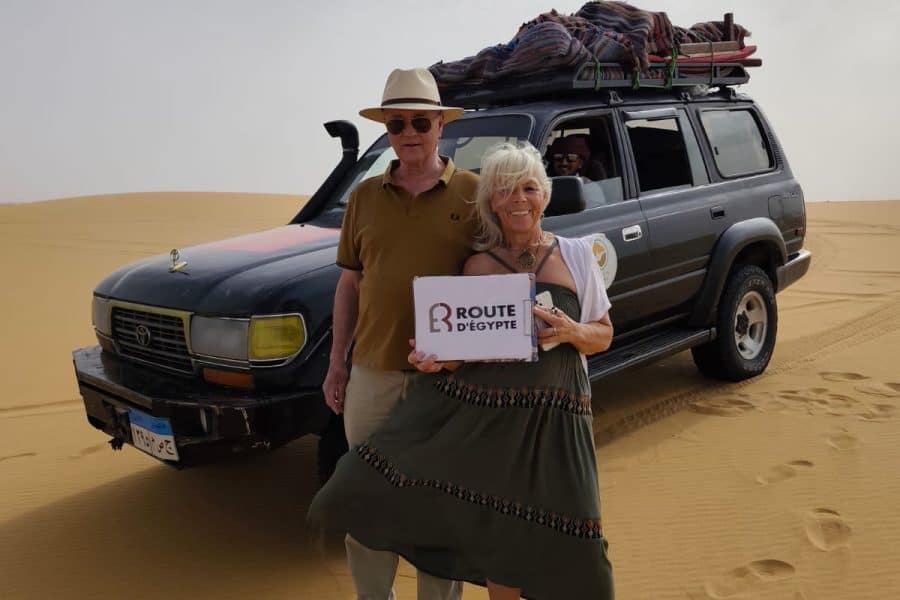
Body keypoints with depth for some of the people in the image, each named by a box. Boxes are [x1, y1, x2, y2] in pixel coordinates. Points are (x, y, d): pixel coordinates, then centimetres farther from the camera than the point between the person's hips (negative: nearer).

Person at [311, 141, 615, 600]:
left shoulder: (576, 255, 4)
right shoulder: (476, 266, 4)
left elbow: (604, 335, 9)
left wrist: (572, 332, -13)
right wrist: (436, 359, -15)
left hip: (552, 417, 0)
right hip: (479, 411, 0)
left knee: (552, 542, 2)